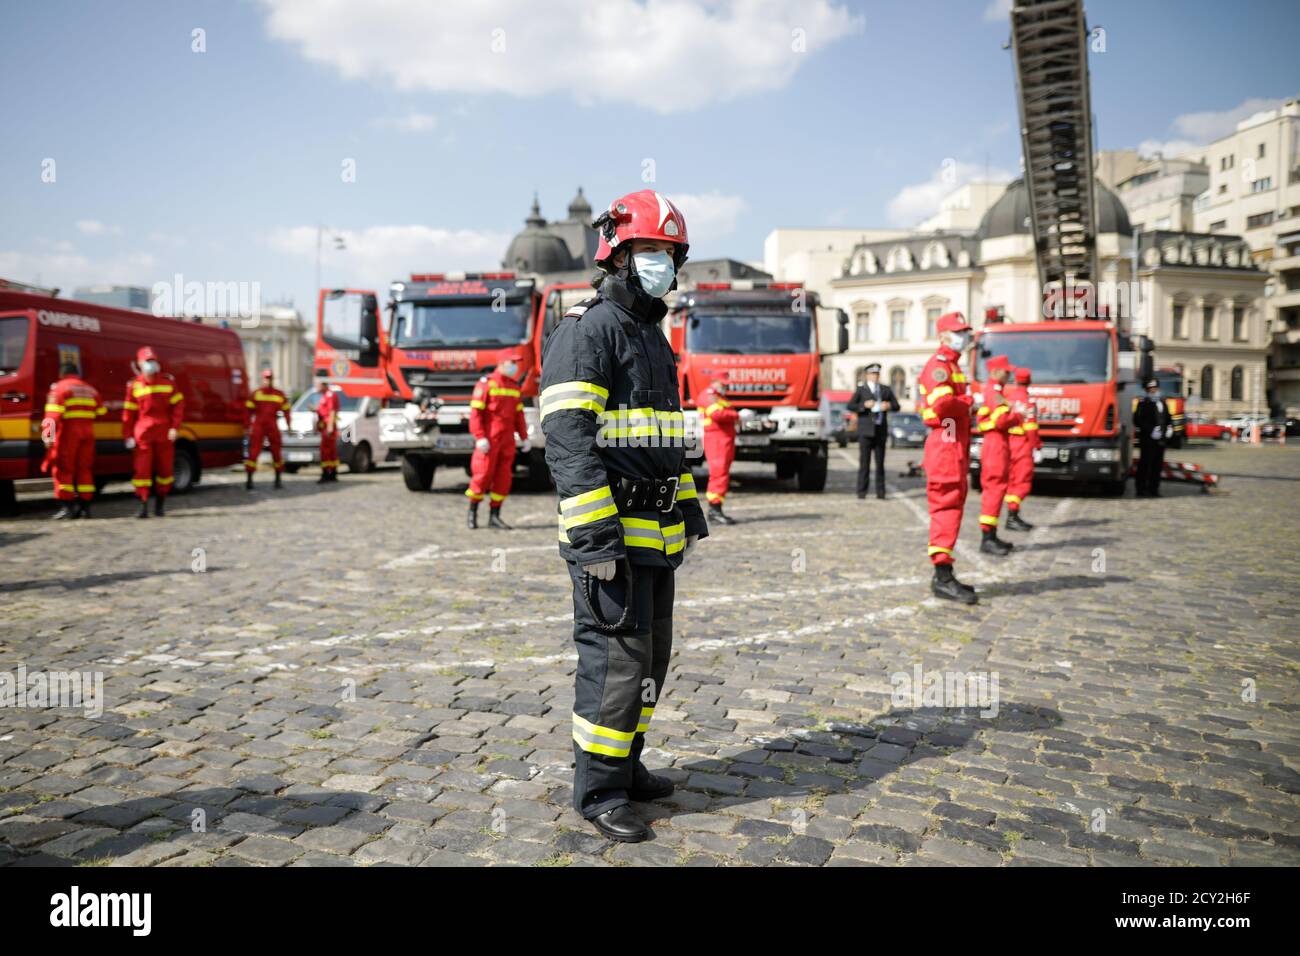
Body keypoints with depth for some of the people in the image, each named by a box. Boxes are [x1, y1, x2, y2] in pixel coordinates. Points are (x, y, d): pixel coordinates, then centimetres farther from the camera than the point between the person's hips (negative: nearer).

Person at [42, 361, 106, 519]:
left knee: (64, 469, 0)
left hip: (68, 431, -5)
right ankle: (85, 506, 8)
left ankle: (68, 506, -6)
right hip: (88, 432, 5)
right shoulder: (90, 389, 17)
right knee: (85, 469, 9)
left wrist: (49, 434, -17)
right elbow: (101, 412, 16)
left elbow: (53, 413, -13)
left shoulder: (59, 387, -2)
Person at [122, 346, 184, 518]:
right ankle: (143, 506, -5)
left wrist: (175, 427, -6)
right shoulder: (134, 385, 3)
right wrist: (128, 436, -1)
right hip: (142, 433, -1)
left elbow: (178, 404, 3)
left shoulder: (168, 381, 4)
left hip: (165, 433, 1)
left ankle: (160, 504, 20)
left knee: (164, 468, 7)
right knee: (142, 469, -7)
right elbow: (128, 412, 3)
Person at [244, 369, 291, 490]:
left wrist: (288, 426, 7)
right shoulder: (256, 394, 2)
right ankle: (249, 479, -4)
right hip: (258, 426, -2)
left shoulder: (280, 395, 8)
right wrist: (247, 427, -3)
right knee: (253, 452, -6)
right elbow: (248, 411, 2)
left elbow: (286, 411, 12)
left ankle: (278, 479, 20)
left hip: (272, 427, 2)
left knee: (276, 452, 7)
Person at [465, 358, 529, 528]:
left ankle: (494, 516, 10)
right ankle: (472, 513, 12)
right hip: (489, 440, -6)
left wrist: (524, 437, 10)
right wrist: (480, 438, -18)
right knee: (483, 475, -3)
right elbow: (475, 412, -11)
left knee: (503, 477, 3)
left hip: (507, 440, 6)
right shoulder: (486, 383, -7)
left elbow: (518, 414, 16)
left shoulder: (514, 386, 13)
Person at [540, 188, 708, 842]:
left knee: (651, 655, 16)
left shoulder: (651, 336, 19)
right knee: (615, 657, -4)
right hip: (610, 533, -9)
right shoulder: (586, 331, -11)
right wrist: (595, 537, -25)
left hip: (655, 535, 9)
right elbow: (567, 439, -20)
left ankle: (625, 764, 31)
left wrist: (688, 513, 20)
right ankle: (598, 790, 10)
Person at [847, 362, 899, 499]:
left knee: (880, 462, 3)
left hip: (881, 430, 3)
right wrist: (864, 405, -17)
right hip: (866, 431, -3)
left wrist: (889, 405, -8)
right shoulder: (861, 390, 7)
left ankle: (880, 491, 6)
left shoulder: (886, 390, 16)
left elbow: (896, 406, 14)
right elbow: (850, 406, -2)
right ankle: (862, 491, -1)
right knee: (864, 462, -4)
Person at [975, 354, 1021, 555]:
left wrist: (1012, 414, 13)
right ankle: (987, 539, -11)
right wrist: (1017, 417, -6)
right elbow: (1001, 420, -23)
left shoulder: (990, 391, 20)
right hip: (996, 443, -11)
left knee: (994, 489, 13)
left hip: (996, 443, 11)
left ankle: (992, 536, 20)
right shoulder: (994, 392, -13)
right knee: (995, 488, -11)